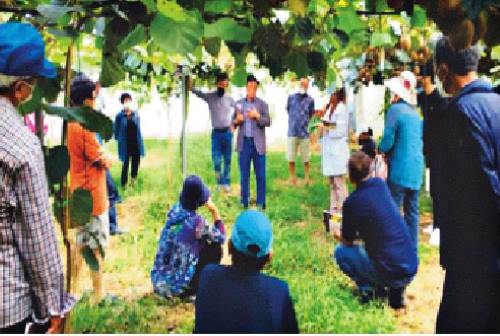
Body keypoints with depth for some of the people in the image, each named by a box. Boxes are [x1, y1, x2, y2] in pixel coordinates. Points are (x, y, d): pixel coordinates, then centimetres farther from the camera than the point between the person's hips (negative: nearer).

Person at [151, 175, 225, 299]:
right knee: (215, 248, 5)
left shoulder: (175, 209, -1)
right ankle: (190, 291, 8)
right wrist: (215, 212, -4)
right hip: (176, 284, -7)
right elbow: (221, 238, -5)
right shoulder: (195, 221, -22)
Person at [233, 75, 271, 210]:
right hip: (244, 143, 2)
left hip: (258, 143, -2)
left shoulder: (262, 104, 3)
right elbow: (233, 122, 12)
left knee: (260, 174, 0)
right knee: (244, 174, 7)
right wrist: (237, 121, -9)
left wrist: (257, 116, -19)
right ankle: (244, 202, 15)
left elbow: (268, 122, -4)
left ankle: (261, 203, 8)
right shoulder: (239, 103, 10)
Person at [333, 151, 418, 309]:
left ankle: (368, 289, 2)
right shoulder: (381, 184, 3)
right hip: (411, 268, 5)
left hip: (389, 272, -5)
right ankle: (396, 287, 15)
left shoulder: (352, 202, -13)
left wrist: (338, 235, 26)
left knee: (340, 251, 13)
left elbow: (348, 241, 5)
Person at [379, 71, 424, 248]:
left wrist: (381, 150, 7)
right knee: (412, 211, 11)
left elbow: (387, 141, -13)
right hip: (416, 170, 7)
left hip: (399, 170, -7)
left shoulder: (395, 109, -10)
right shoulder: (415, 113, 12)